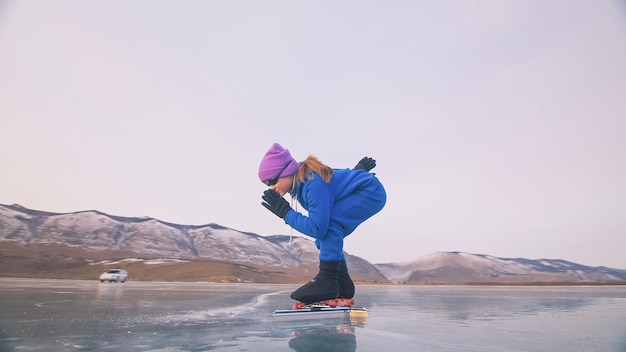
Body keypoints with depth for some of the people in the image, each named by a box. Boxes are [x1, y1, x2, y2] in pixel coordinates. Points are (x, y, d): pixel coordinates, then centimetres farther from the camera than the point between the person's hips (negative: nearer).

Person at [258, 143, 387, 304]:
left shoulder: (314, 184, -31)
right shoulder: (303, 179, -2)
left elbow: (317, 228, -32)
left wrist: (285, 212, -27)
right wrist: (357, 171, 26)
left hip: (372, 191, -10)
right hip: (363, 192, 10)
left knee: (327, 225, -27)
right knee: (327, 238, 3)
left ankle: (328, 281, -21)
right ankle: (342, 285, 8)